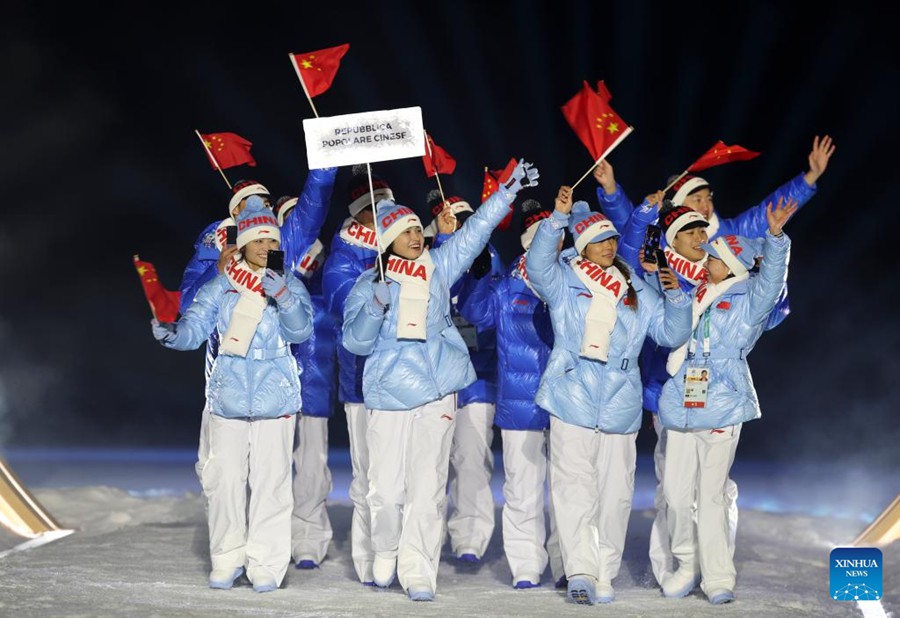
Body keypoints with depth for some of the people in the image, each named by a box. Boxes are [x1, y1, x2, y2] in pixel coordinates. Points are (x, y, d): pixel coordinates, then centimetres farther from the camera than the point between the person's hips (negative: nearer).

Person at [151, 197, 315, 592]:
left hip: (275, 396, -1)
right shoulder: (218, 288, 5)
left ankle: (265, 565, 5)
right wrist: (172, 334, -26)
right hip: (229, 394, 1)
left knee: (270, 479, -2)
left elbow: (300, 330, -10)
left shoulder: (290, 286, 4)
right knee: (224, 478, 2)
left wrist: (283, 298, -27)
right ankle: (227, 559, 16)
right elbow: (195, 328, -5)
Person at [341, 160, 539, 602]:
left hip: (437, 391, 2)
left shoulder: (438, 267, 10)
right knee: (386, 485, -1)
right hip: (388, 392, -1)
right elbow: (355, 341, -2)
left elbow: (477, 229, 10)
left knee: (428, 485, -3)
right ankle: (386, 556, 26)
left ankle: (418, 573, 2)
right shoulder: (369, 283, 4)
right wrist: (376, 306, -18)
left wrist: (510, 189, 5)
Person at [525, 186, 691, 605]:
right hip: (572, 402, -3)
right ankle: (580, 572, -11)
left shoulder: (637, 292, 14)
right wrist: (559, 217, -25)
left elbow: (672, 334, 13)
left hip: (620, 407, 3)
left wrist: (675, 296, -3)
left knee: (615, 494, 6)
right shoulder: (564, 284, 4)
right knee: (574, 490, -10)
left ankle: (605, 575, 15)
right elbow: (538, 264, -17)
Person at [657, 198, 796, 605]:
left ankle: (718, 577, 3)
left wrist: (775, 236, -32)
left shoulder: (748, 301, 2)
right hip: (681, 404, 5)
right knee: (676, 493, 4)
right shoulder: (695, 297, 17)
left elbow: (771, 277, -17)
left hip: (722, 406, -5)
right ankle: (687, 568, 19)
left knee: (710, 495, -6)